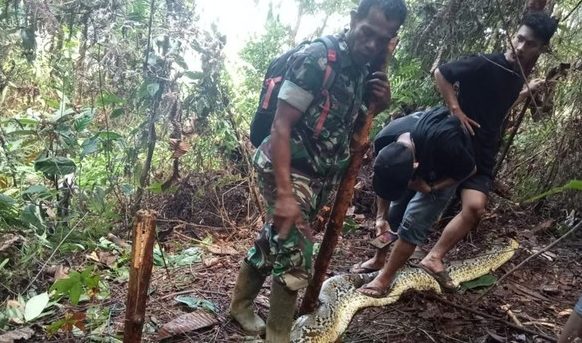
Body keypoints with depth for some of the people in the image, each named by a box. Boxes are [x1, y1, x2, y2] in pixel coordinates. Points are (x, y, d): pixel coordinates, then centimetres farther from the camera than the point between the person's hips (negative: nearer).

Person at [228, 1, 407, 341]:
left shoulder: (365, 70, 5)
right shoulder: (315, 58, -18)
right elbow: (280, 126, -22)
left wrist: (381, 102, -4)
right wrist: (284, 194, -28)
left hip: (320, 176, 8)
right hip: (289, 170, -8)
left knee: (275, 242, 20)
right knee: (295, 261, -5)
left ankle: (241, 304, 40)